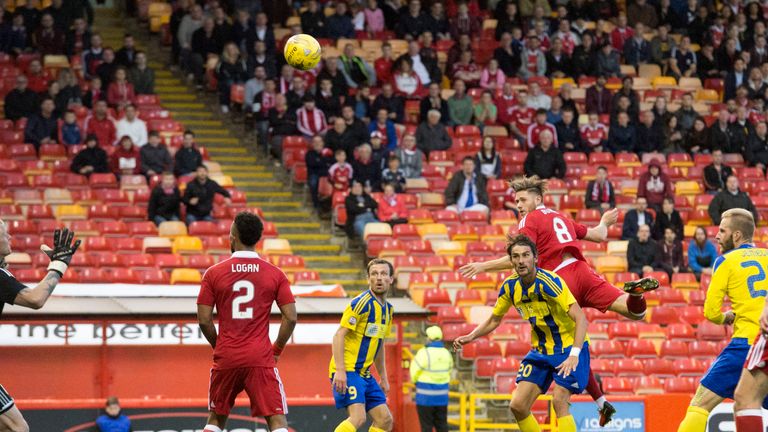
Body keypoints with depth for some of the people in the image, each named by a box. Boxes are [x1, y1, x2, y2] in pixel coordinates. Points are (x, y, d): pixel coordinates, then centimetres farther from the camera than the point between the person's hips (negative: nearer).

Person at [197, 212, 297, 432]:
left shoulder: (213, 273, 1)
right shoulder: (275, 274, 1)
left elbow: (204, 320, 0)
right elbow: (291, 318, -3)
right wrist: (276, 350, 9)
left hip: (226, 358, 1)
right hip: (261, 360, -1)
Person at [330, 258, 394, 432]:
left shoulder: (388, 309, 14)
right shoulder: (361, 303, -13)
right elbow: (339, 335, -17)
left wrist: (383, 377, 24)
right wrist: (340, 371, -24)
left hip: (364, 373, 9)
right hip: (347, 370, -9)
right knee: (358, 417, -24)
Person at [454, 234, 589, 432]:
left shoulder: (549, 282, -25)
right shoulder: (510, 286, -6)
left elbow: (581, 318, -30)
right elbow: (494, 320, 12)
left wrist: (574, 355, -41)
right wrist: (470, 337, -3)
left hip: (569, 347, -6)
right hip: (540, 350, 7)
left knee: (559, 401, -23)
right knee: (518, 405, -3)